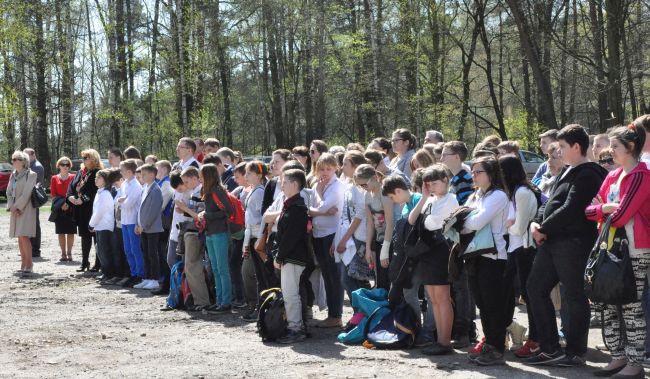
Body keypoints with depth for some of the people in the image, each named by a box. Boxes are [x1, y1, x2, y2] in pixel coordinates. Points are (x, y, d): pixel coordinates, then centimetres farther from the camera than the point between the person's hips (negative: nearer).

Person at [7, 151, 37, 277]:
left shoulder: (31, 175, -7)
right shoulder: (13, 175, 14)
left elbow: (26, 193, -14)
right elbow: (9, 192, 11)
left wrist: (17, 207, -14)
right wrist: (11, 207, -3)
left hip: (26, 209, -7)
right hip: (15, 210, 7)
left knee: (24, 236, -16)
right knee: (20, 238, 8)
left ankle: (29, 266, -15)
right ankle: (23, 265, 12)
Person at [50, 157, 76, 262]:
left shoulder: (73, 178, 3)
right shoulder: (54, 178, 7)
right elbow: (53, 194, 5)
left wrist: (69, 204, -13)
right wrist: (61, 204, -10)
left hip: (71, 207, -1)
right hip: (59, 208, 1)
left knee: (70, 231, 0)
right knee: (61, 232, 3)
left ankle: (69, 253, 6)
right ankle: (63, 253, 8)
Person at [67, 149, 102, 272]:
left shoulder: (98, 173, -10)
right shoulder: (80, 172, 15)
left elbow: (94, 189, -18)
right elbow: (72, 185, 11)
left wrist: (83, 199, -22)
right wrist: (70, 196, -7)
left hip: (92, 208, -8)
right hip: (81, 209, 8)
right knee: (84, 235, 12)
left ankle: (98, 263, 4)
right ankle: (85, 261, 19)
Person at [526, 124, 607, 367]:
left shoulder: (588, 175, -12)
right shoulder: (568, 171, 18)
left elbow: (569, 209, -20)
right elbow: (552, 202, 20)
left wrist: (544, 229, -12)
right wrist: (537, 222, 3)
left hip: (573, 242, -10)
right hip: (552, 242, 10)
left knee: (574, 296, -2)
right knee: (535, 288, 10)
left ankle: (575, 352, 8)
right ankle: (550, 349, 16)